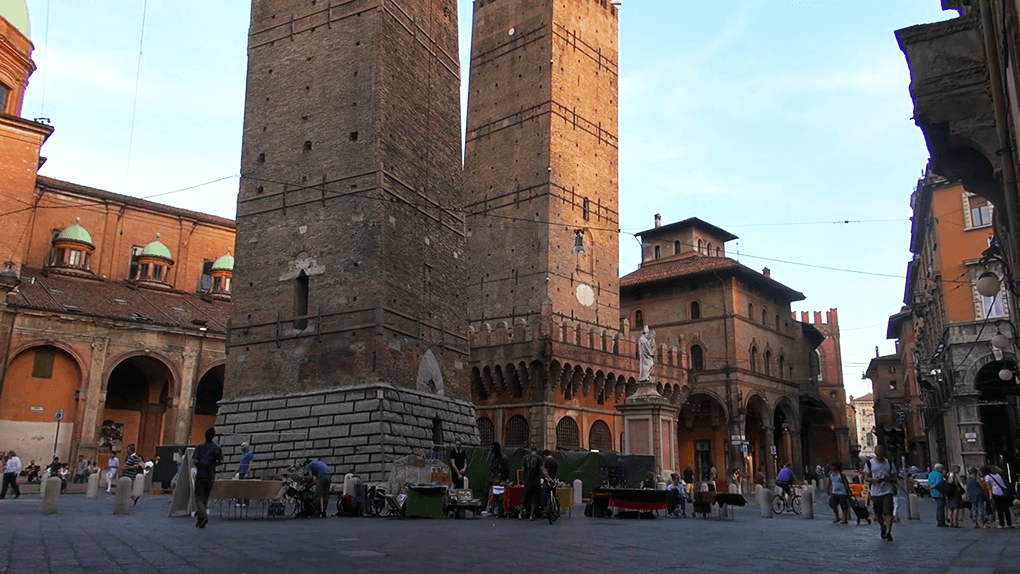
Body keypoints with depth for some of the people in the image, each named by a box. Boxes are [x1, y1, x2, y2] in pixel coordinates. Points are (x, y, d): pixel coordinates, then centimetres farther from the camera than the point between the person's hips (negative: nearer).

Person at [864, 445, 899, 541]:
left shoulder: (890, 463, 6)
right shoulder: (869, 464, 5)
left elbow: (894, 479, 7)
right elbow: (866, 477, 5)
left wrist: (889, 479, -16)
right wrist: (874, 479, -16)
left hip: (888, 491, -1)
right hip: (875, 493, 1)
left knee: (888, 512, -15)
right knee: (878, 514, 11)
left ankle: (888, 532, -15)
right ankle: (883, 529, 35)